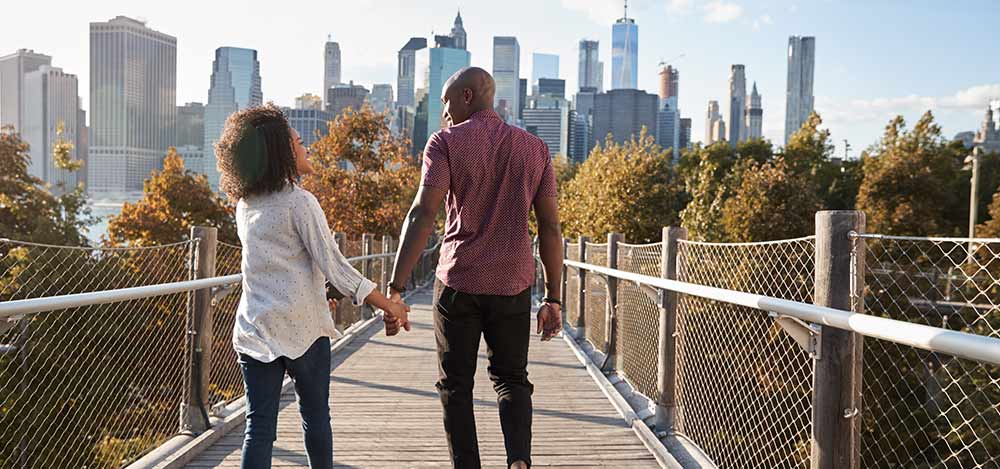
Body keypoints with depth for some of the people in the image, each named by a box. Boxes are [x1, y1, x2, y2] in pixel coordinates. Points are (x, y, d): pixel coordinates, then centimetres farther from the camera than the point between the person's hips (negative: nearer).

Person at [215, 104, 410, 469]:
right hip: (302, 327, -5)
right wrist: (389, 306, -8)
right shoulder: (299, 202, -11)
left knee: (259, 426, 4)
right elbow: (334, 266, -14)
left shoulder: (245, 206, 9)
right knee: (315, 417, 14)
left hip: (253, 329, 5)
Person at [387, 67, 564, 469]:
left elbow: (422, 214, -15)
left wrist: (394, 288, -16)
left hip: (459, 283, -3)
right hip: (512, 285, 3)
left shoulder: (446, 142, -2)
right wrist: (553, 299, 10)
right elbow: (550, 228, 6)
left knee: (456, 385, 12)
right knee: (511, 378, 18)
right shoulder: (534, 147, 9)